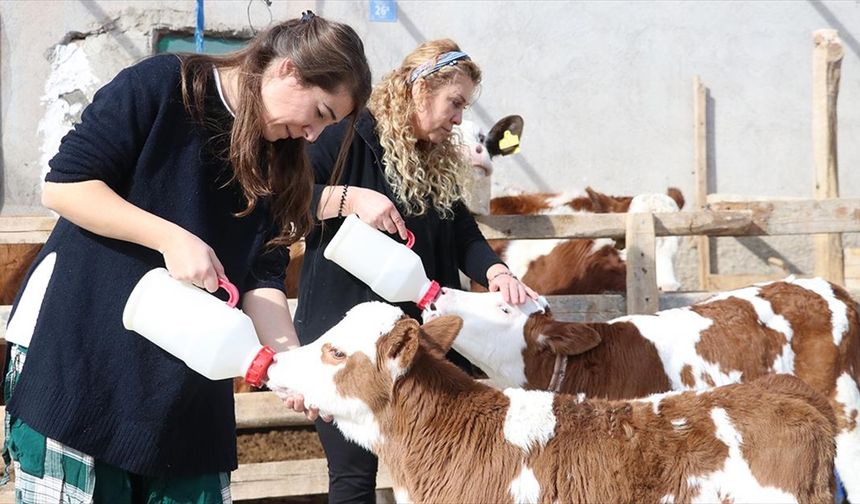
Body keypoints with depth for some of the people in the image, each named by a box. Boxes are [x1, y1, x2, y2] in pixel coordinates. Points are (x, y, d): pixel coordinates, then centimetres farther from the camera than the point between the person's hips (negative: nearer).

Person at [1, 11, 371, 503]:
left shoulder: (279, 163, 9)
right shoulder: (162, 85, -9)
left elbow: (262, 278, 3)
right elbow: (63, 185, -13)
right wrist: (171, 238, -21)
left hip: (187, 378, 6)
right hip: (77, 350, -5)